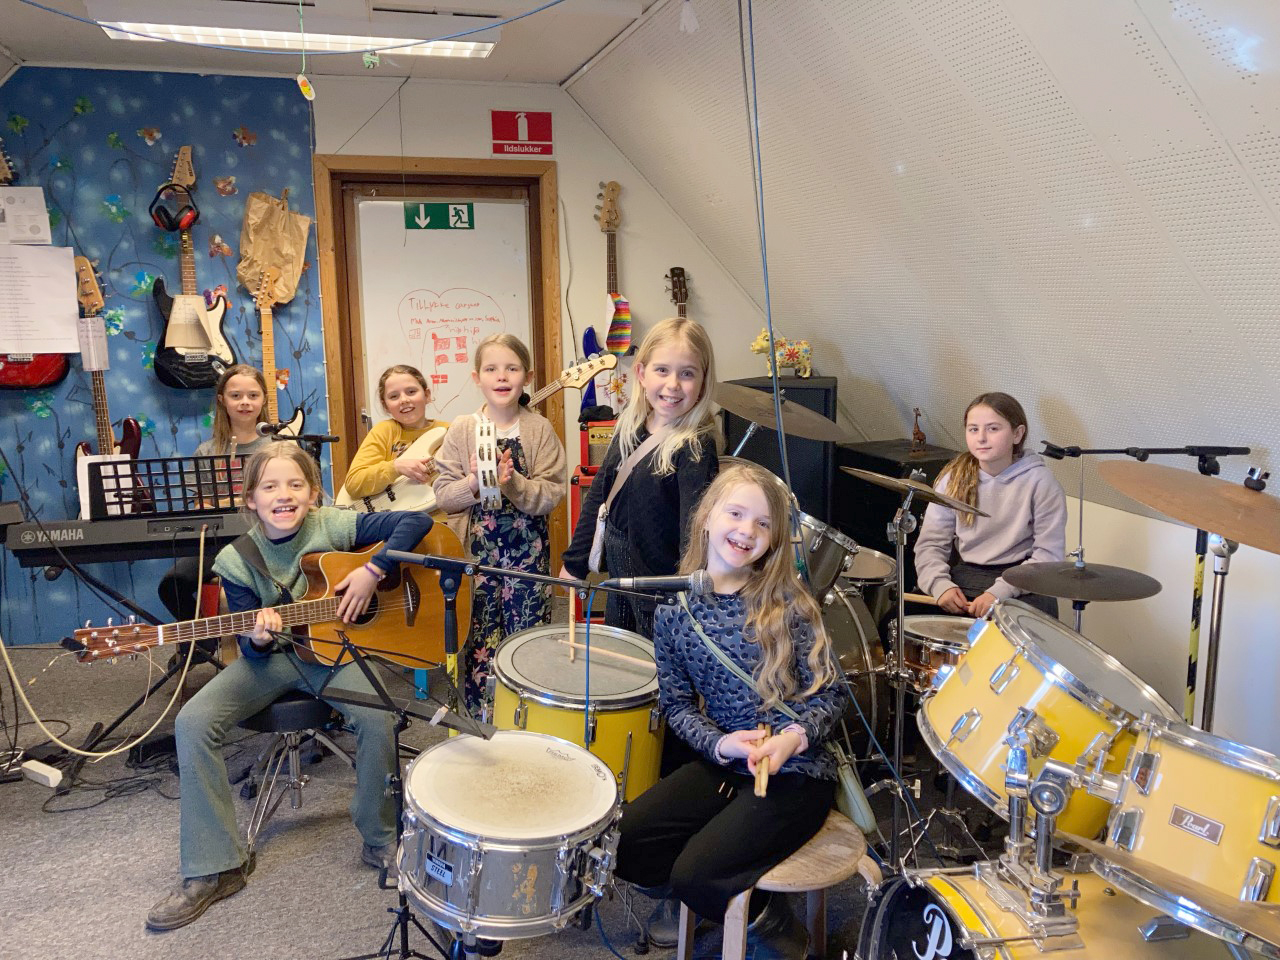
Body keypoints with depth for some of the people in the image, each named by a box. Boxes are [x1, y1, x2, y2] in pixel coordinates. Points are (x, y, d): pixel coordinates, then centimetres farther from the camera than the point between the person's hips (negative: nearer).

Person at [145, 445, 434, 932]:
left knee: (376, 717, -31)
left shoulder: (335, 526, -13)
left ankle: (380, 839, -4)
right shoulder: (236, 561, -9)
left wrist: (373, 570, -24)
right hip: (270, 654, 2)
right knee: (192, 723, -20)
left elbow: (416, 520, -15)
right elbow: (251, 648, -5)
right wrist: (257, 640, -29)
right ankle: (213, 869, -6)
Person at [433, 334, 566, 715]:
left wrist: (514, 483, -22)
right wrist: (473, 484, -19)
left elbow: (552, 492, -6)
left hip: (527, 552, 0)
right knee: (478, 642, 5)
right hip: (475, 553, 1)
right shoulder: (462, 430, 1)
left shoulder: (539, 429, -1)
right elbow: (442, 493, -1)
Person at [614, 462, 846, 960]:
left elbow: (829, 694, -6)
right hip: (722, 764, 5)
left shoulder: (787, 604, -10)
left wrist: (792, 738, -25)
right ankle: (733, 896, 13)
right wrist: (720, 744, -16)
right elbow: (678, 704, 2)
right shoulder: (675, 607, -2)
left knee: (695, 875, -18)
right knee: (622, 844, -7)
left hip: (796, 772, -5)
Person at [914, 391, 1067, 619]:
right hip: (963, 575, 3)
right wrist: (940, 584, -18)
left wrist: (1000, 592, -22)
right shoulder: (954, 478, 2)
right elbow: (930, 542, 1)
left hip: (1020, 580, -3)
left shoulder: (1039, 481, -8)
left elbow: (1049, 553, -11)